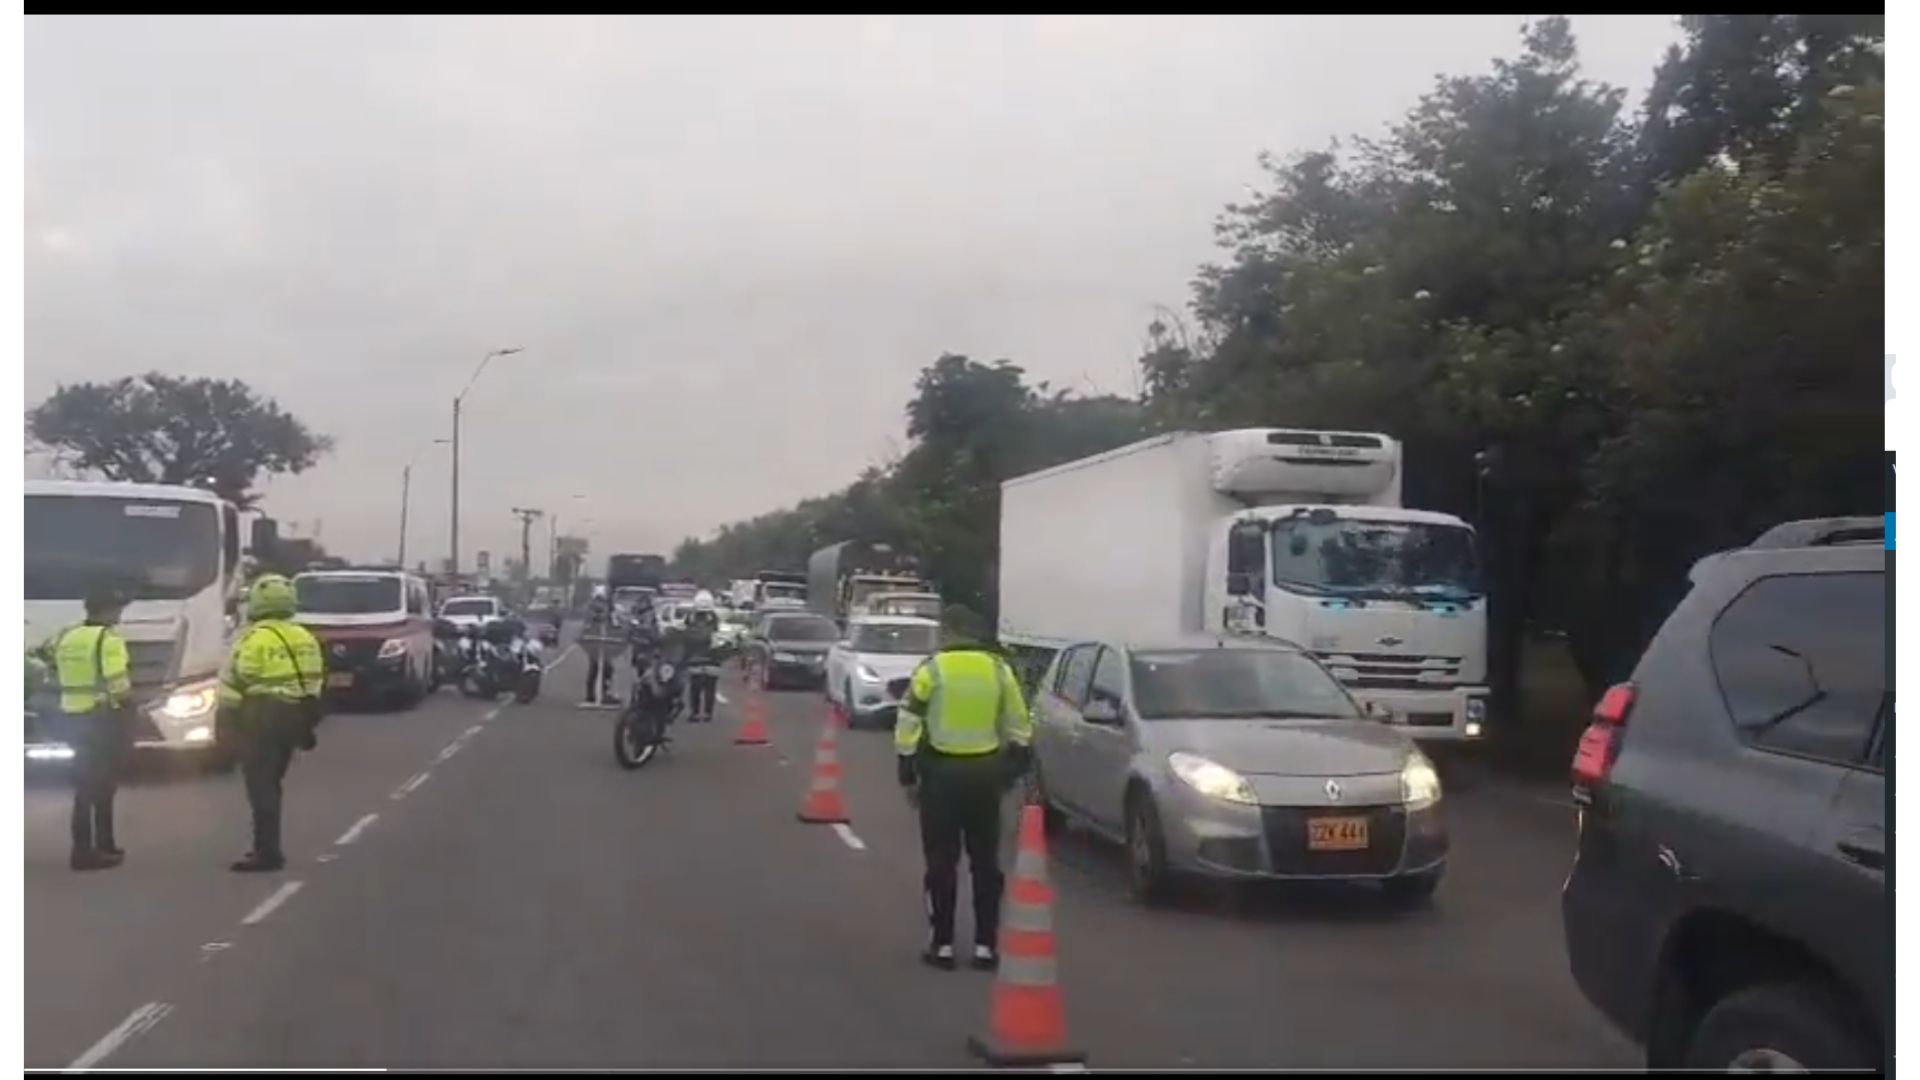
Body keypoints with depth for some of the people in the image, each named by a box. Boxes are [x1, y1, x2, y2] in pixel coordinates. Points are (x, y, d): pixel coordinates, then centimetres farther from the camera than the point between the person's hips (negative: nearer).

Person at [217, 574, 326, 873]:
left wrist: (225, 721, -4)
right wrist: (306, 723, 20)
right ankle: (268, 846, 22)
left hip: (261, 716, -7)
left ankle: (267, 852, -8)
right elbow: (314, 681, 13)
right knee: (270, 783, 17)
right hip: (292, 716, 8)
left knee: (261, 785, -5)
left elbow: (233, 684, -13)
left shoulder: (255, 638, -13)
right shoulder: (306, 639, 10)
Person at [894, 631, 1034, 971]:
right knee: (985, 862, 10)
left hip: (941, 771, -3)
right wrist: (1012, 772, 18)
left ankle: (943, 945, 6)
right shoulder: (1000, 669, 5)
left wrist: (908, 776, 0)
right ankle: (985, 945, 11)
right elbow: (1019, 728, 8)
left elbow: (908, 726, -7)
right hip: (986, 772, 3)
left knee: (941, 862, 5)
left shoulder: (931, 670, -5)